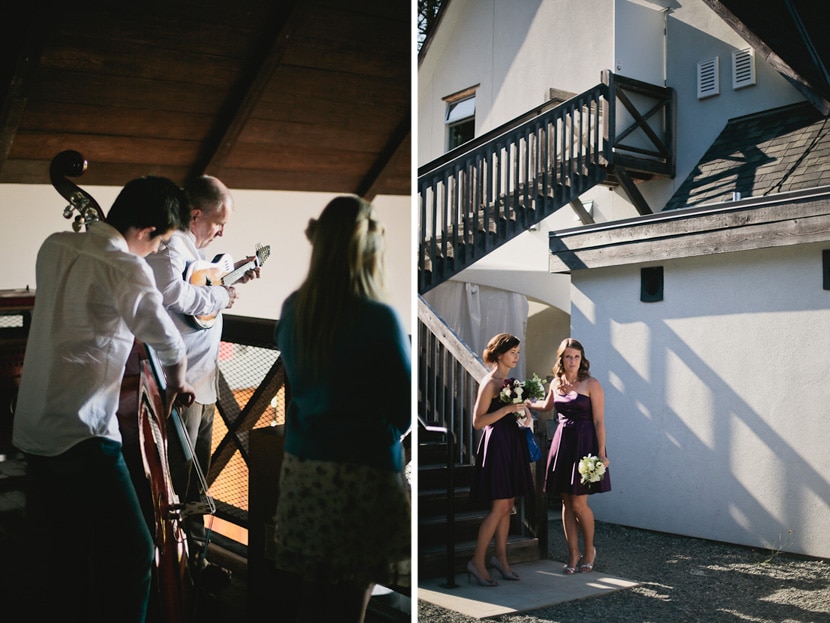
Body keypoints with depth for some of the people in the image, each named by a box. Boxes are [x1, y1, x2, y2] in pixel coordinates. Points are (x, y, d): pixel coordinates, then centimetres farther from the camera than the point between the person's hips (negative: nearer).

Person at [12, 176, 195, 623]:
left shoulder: (53, 247, 8)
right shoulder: (127, 269, -15)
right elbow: (170, 346, -10)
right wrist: (177, 380, 10)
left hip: (33, 431, 9)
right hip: (82, 434, -9)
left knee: (57, 560, 17)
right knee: (130, 552, -4)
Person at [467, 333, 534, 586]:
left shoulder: (510, 381, 14)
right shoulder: (490, 382, -12)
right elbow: (478, 422, -17)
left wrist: (522, 412, 6)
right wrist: (508, 408, -21)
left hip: (513, 443, 9)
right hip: (497, 444, -9)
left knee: (508, 504, 10)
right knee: (499, 507, -7)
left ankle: (500, 556, 20)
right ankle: (477, 561, 0)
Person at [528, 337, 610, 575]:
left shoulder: (591, 384, -7)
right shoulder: (556, 383, 8)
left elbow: (599, 421, -10)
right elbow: (547, 406, 29)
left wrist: (601, 453, -14)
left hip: (584, 443, -5)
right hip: (562, 443, 5)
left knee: (579, 503, -5)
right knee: (566, 503, 6)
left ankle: (589, 550, 19)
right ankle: (573, 554, 17)